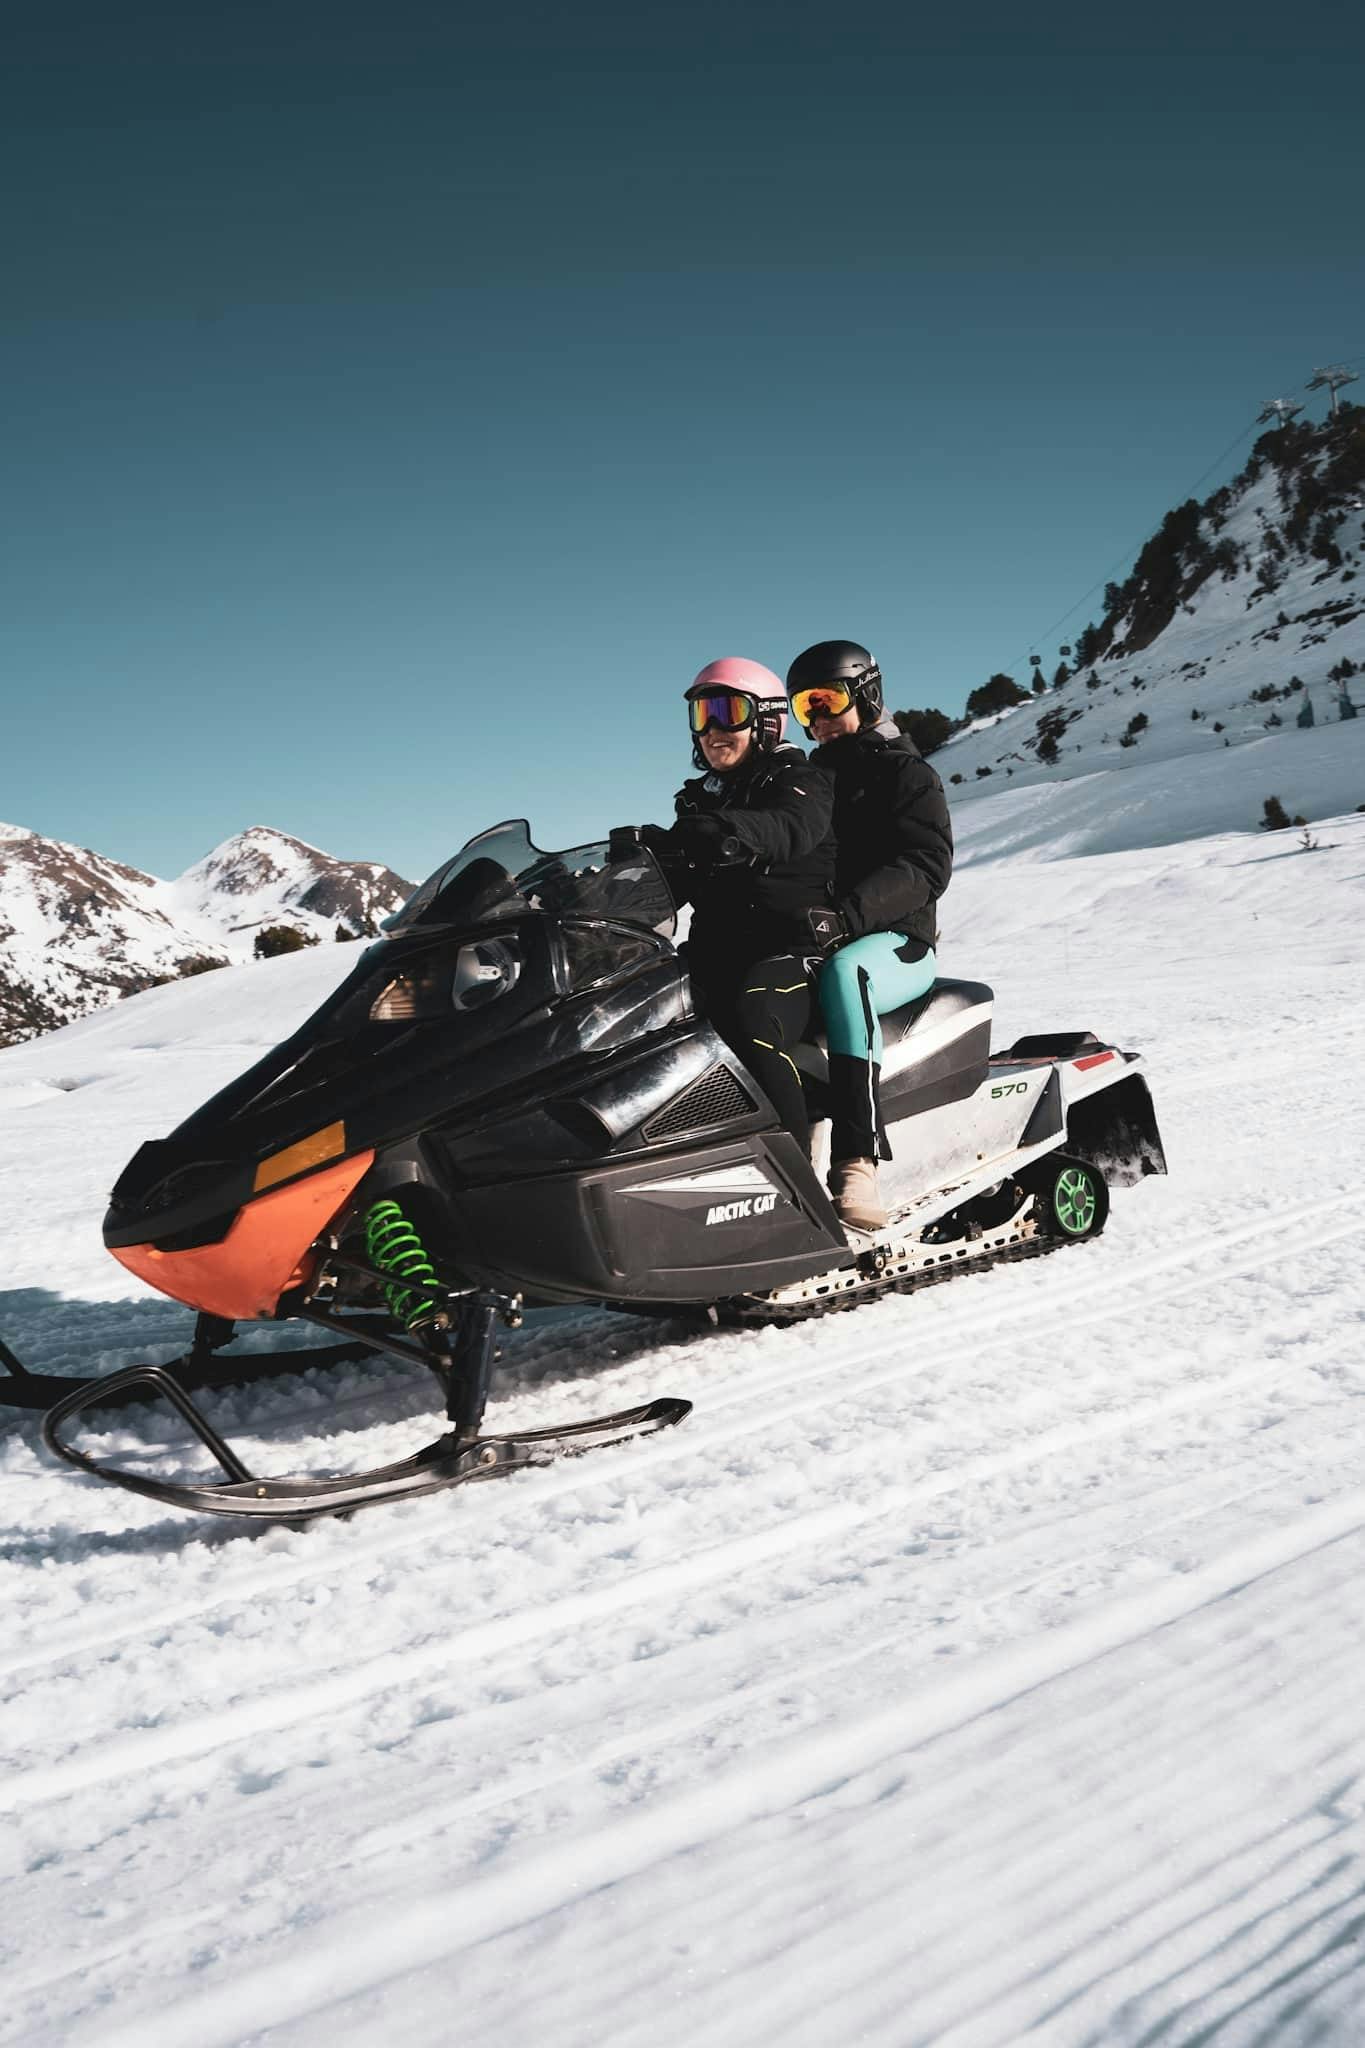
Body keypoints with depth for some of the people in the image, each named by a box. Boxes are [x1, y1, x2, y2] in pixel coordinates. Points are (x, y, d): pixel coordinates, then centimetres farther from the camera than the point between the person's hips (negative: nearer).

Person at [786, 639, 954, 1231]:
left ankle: (857, 1161, -49)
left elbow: (927, 866, -12)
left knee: (843, 973, -41)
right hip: (806, 941, 6)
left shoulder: (905, 772, 4)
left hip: (897, 942, -6)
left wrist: (849, 914, -29)